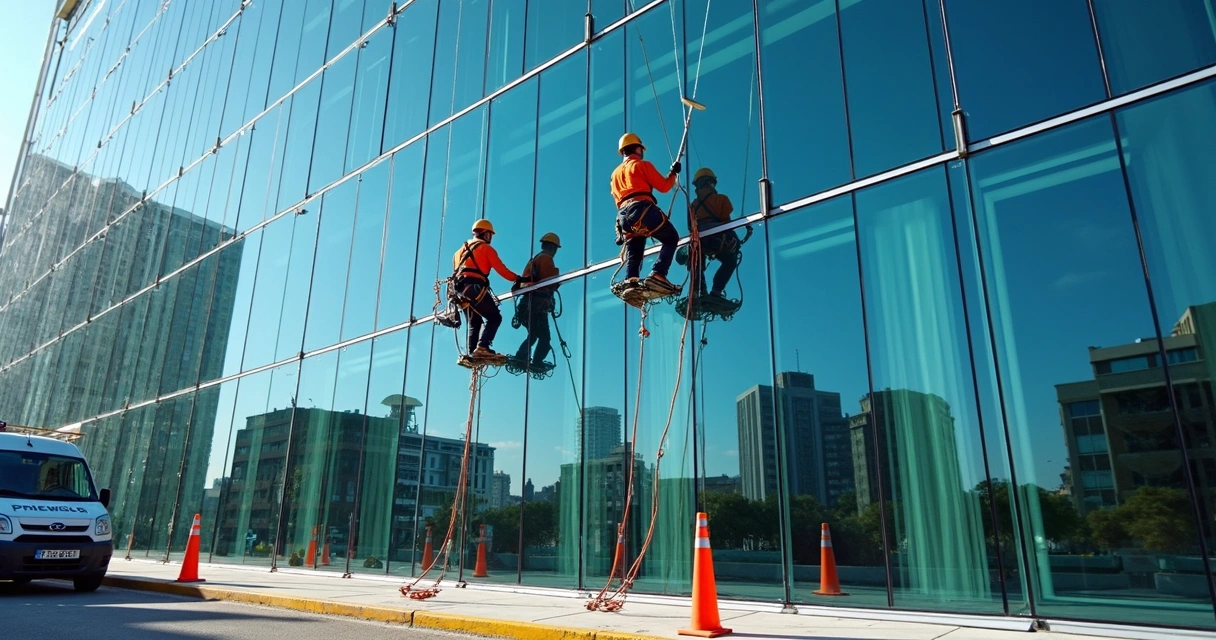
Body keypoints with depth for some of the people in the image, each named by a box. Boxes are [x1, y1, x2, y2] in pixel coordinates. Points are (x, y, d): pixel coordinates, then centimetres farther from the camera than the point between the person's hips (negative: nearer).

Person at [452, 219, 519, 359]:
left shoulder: (462, 249, 27)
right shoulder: (486, 248, 5)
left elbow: (456, 271, 24)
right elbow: (502, 270, -3)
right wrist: (518, 279, 3)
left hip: (460, 289, 8)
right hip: (475, 287, -8)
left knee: (474, 323, 15)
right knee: (495, 317, -5)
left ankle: (472, 353, 5)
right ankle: (482, 347, -20)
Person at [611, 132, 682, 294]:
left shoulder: (615, 173, 30)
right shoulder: (642, 165, 10)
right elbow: (664, 186, 7)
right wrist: (673, 173, 26)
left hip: (623, 217, 6)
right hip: (643, 210, -6)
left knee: (632, 254, 8)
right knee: (671, 239, 6)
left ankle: (629, 281, -18)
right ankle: (657, 275, -15)